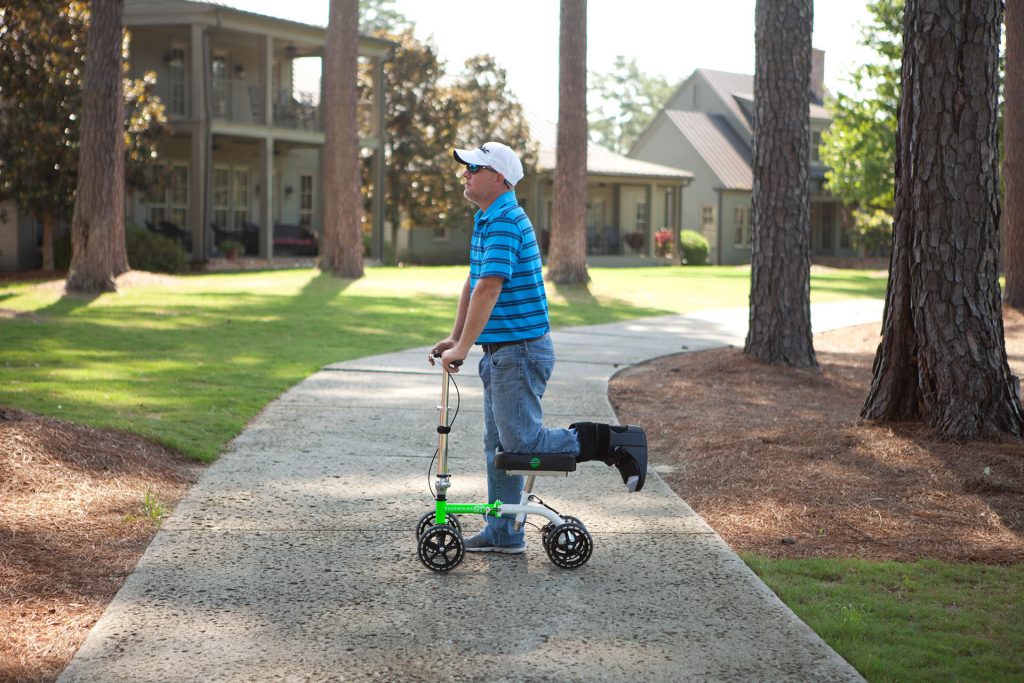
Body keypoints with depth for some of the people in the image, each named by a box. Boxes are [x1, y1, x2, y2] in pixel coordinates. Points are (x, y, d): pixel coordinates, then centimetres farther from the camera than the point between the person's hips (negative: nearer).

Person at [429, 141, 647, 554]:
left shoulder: (505, 223, -19)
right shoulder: (485, 220, 15)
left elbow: (488, 290, -25)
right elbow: (472, 284, 20)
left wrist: (463, 348, -24)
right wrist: (455, 338, 15)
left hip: (520, 350, -10)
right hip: (499, 351, 10)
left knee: (521, 445, -9)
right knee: (499, 445, 12)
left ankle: (610, 443, 0)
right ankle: (503, 534, 18)